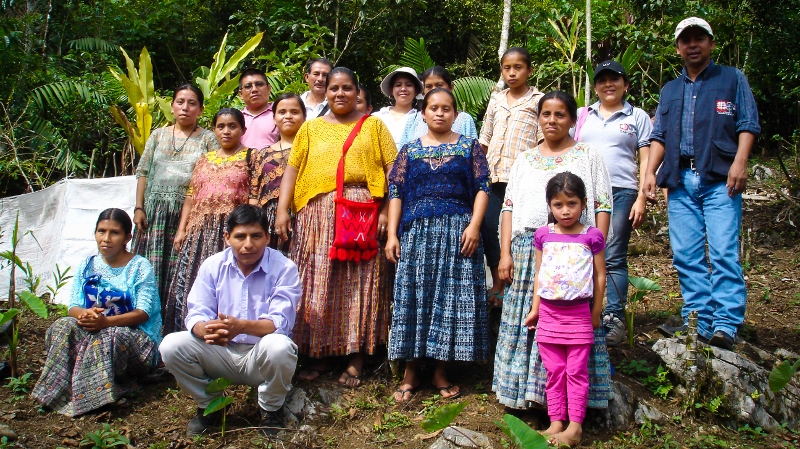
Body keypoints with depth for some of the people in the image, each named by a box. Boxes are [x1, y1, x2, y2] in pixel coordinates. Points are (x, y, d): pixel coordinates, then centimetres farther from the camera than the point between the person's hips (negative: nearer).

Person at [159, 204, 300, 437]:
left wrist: (241, 326, -41)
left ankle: (271, 410, -5)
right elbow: (196, 314, -7)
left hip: (262, 356, -3)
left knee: (279, 346, -37)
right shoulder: (212, 265, -1)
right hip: (221, 354, 3)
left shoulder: (284, 268, -11)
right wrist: (206, 330, -34)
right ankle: (209, 404, 7)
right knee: (171, 345, -19)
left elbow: (281, 322, -20)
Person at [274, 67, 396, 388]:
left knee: (359, 283, -1)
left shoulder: (373, 125, 12)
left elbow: (392, 170, 4)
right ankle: (319, 354, 12)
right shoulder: (311, 127, 17)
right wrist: (282, 209, -2)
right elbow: (292, 169, 10)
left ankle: (356, 358, 7)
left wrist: (387, 211, -7)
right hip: (318, 214, 2)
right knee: (317, 284, 1)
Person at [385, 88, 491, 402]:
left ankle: (441, 372, 11)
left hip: (457, 232, -1)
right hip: (416, 232, 1)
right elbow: (396, 192, 7)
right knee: (413, 297, 1)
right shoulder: (409, 150, 12)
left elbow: (482, 187, 2)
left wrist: (474, 225, -11)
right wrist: (392, 234, -2)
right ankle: (410, 372, 11)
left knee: (453, 297, 0)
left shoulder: (469, 147, 9)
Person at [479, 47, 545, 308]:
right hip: (493, 176, 5)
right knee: (490, 228, 3)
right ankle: (497, 284, 16)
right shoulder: (496, 100, 16)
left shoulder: (538, 100, 4)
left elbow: (543, 143, -1)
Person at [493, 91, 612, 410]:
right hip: (528, 251, 3)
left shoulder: (588, 157, 8)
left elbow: (603, 206, 2)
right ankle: (527, 390, 12)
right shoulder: (524, 160, 17)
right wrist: (505, 253, 3)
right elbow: (509, 207, 13)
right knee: (527, 322, 2)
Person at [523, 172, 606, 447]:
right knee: (554, 371, 8)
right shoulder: (543, 235, 3)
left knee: (576, 372, 3)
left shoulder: (592, 236, -3)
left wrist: (596, 311, 4)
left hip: (579, 314, -3)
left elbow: (600, 276, 2)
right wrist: (535, 309, 10)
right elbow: (539, 274, 10)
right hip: (548, 313, 3)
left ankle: (575, 427, 9)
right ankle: (556, 422, 16)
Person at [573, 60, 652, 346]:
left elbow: (645, 160, 7)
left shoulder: (638, 117, 12)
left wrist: (642, 198, -3)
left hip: (621, 192, -2)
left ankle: (615, 319, -2)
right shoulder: (582, 116, 17)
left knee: (614, 258, -5)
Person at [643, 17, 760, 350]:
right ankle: (698, 322, 5)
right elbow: (659, 135, 18)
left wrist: (739, 162, -11)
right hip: (680, 181, 4)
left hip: (719, 179, -4)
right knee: (686, 256, 0)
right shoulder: (670, 90, 24)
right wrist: (650, 172, 4)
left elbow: (748, 124, 5)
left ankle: (725, 325, -12)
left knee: (723, 253, -12)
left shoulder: (732, 79, 14)